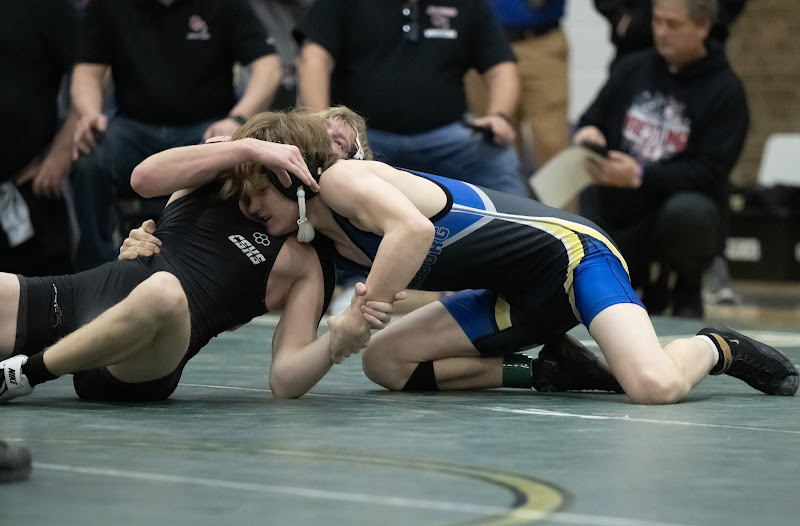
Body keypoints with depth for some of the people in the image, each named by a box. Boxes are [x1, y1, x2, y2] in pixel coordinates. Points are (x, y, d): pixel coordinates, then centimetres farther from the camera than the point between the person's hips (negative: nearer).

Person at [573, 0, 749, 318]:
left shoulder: (725, 91, -7)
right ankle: (644, 278, 22)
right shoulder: (632, 69, 6)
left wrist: (640, 176, -27)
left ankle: (687, 287, -7)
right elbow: (592, 121, 13)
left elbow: (710, 172, -15)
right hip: (617, 217, 5)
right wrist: (587, 133, -14)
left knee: (687, 212, -40)